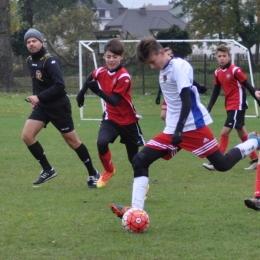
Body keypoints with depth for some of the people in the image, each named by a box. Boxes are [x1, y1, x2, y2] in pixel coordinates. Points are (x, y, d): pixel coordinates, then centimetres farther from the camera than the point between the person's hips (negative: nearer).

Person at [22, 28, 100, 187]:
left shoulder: (50, 60, -19)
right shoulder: (30, 61, 6)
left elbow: (59, 85, -27)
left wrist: (39, 97, -28)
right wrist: (35, 98, 12)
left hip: (59, 106, -7)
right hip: (42, 106, 7)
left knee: (72, 141, 1)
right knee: (27, 136, -8)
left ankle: (93, 174, 17)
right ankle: (48, 170, 4)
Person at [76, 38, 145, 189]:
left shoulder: (124, 77, -23)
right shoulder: (101, 72, -6)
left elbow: (115, 101, -30)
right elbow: (90, 79, 20)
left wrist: (99, 92, -41)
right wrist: (82, 92, 16)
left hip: (128, 120, -3)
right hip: (111, 118, 3)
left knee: (134, 157, 5)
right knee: (101, 142, -24)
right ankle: (109, 171, 4)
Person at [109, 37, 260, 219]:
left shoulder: (180, 66, -14)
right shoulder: (164, 71, 12)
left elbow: (187, 100, -21)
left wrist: (179, 129, -26)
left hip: (194, 126, -8)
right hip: (172, 130, 8)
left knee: (223, 164, -2)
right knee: (140, 160, -6)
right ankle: (136, 210, -11)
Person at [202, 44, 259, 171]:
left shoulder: (235, 70, -15)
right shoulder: (217, 72, 5)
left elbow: (248, 86, -11)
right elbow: (216, 92, 12)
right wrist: (208, 109, 7)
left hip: (238, 105, -7)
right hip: (229, 106, 7)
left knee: (225, 132, -11)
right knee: (242, 134, 13)